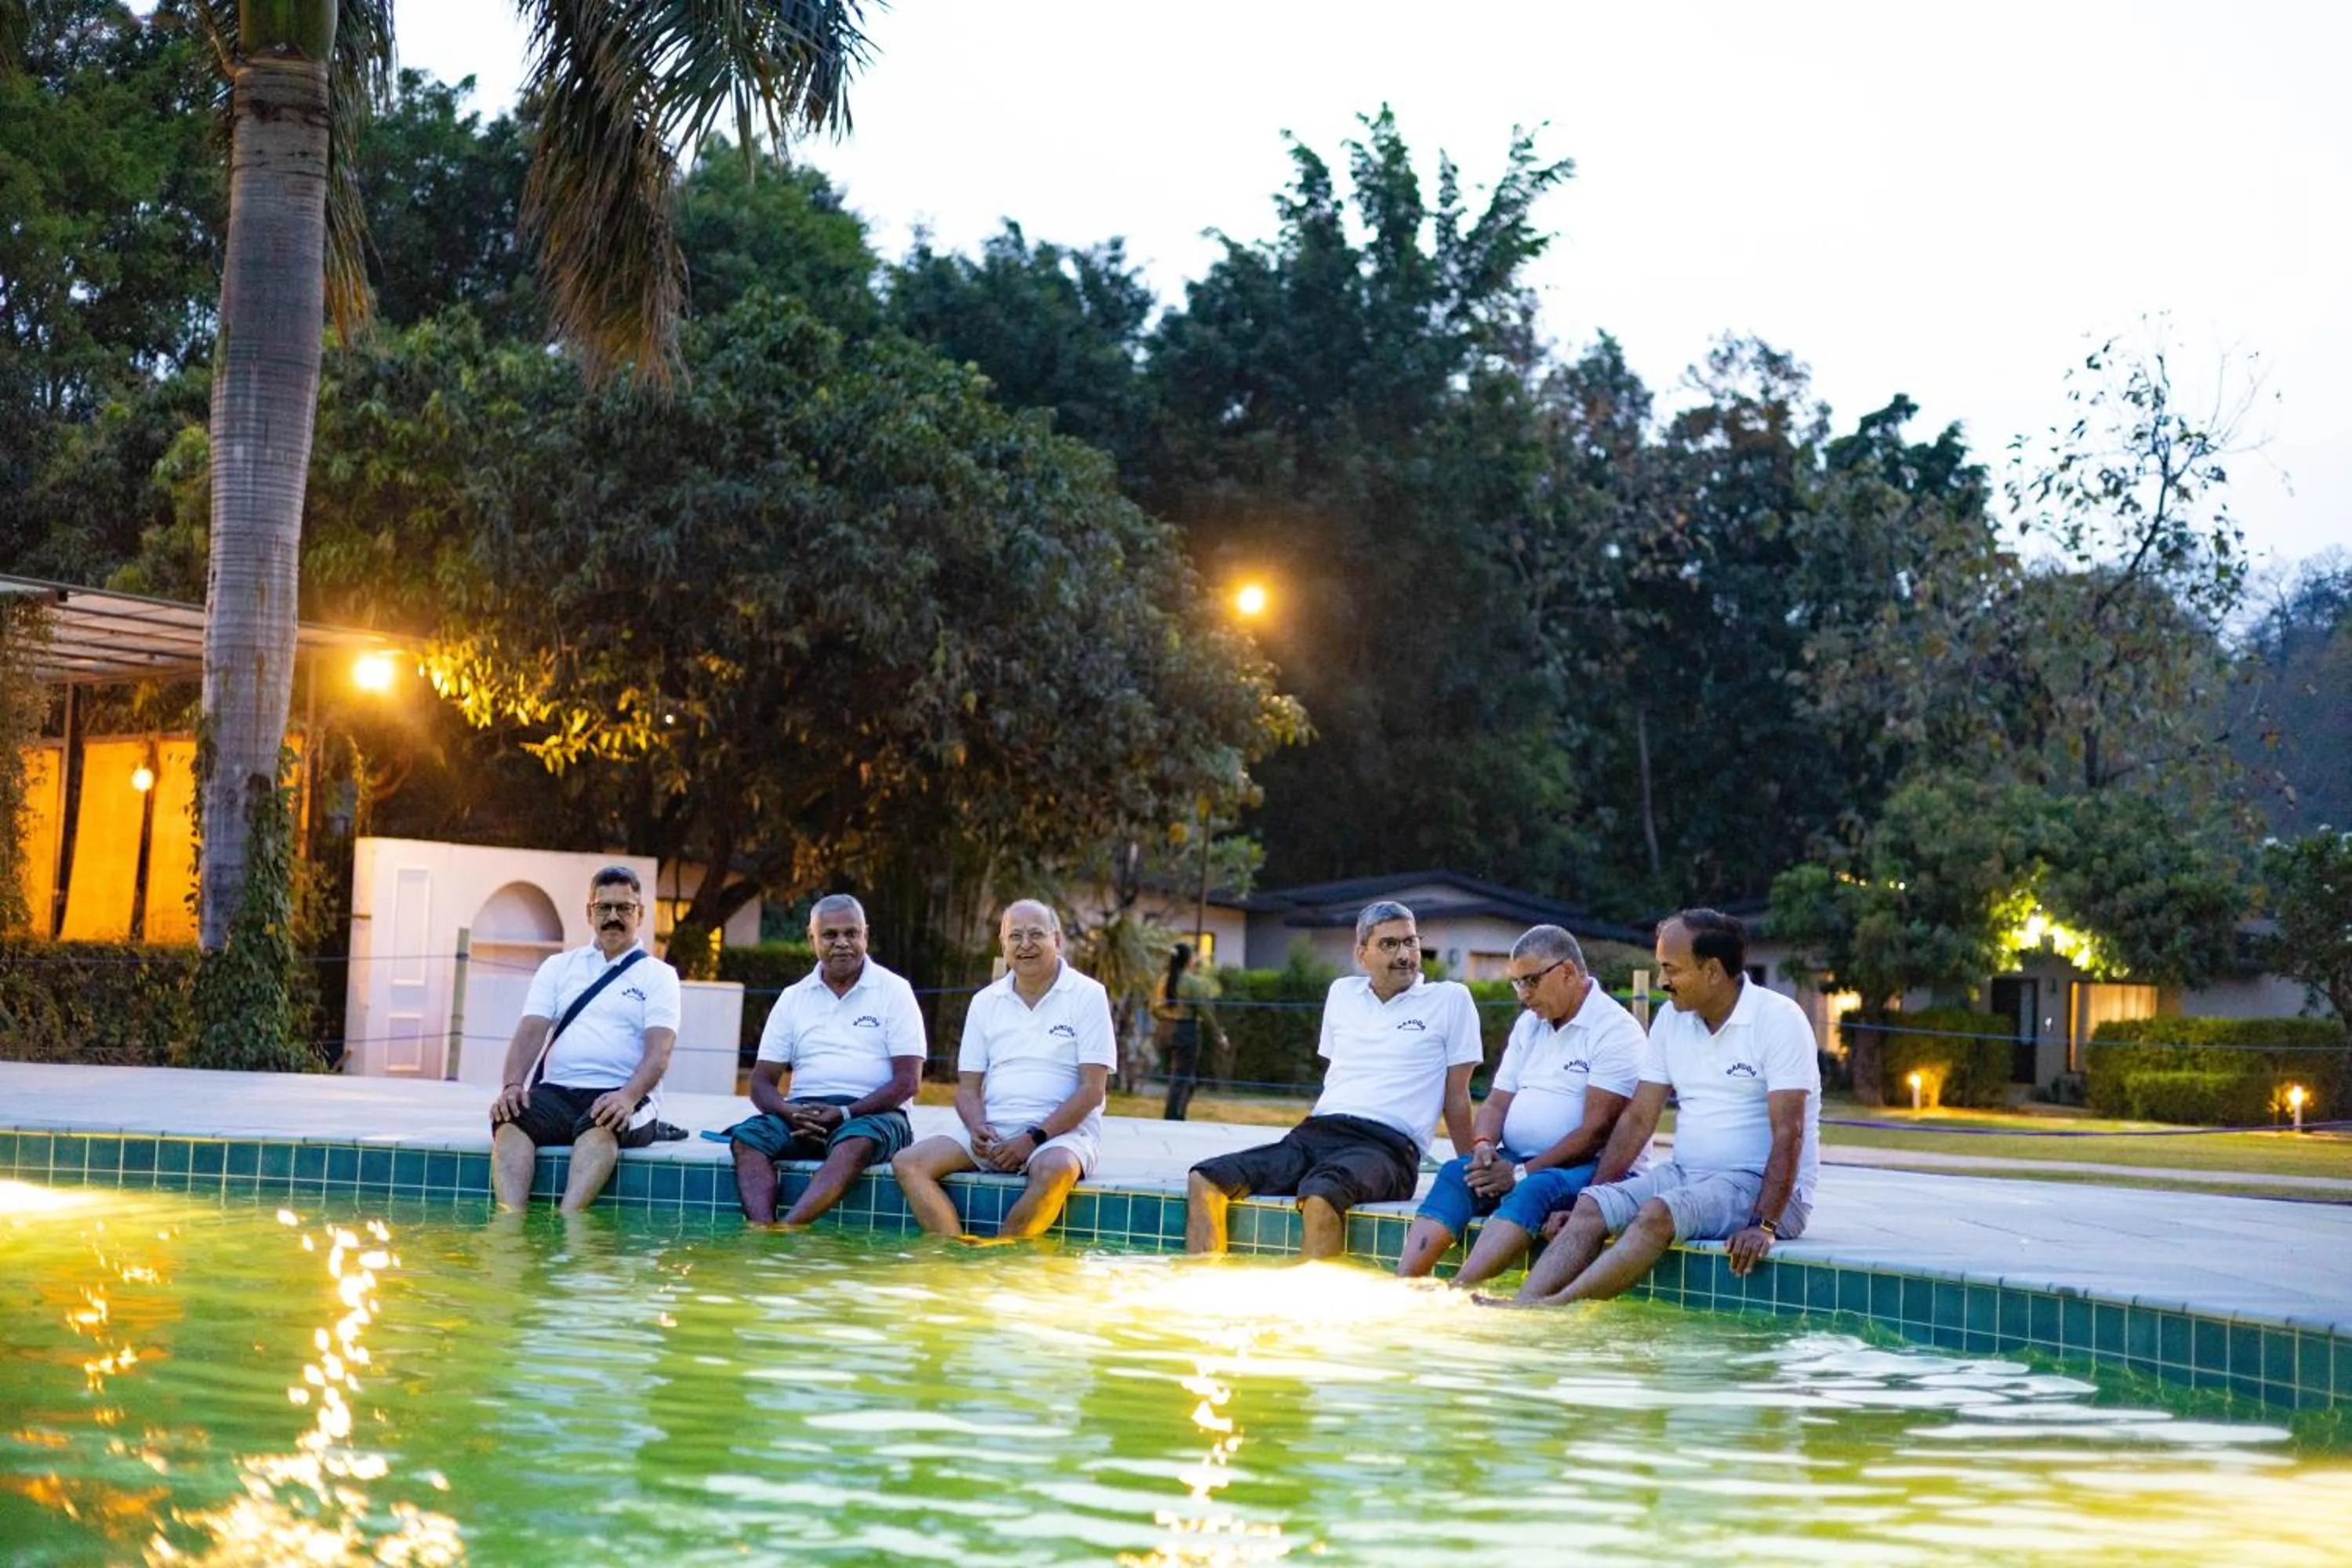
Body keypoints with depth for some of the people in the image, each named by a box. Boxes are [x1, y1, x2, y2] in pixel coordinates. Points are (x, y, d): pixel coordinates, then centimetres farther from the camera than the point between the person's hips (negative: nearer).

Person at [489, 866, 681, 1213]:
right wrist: (512, 1085, -14)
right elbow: (530, 1032, 7)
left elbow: (659, 1051, -3)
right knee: (510, 1119, -30)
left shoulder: (658, 975, 11)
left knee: (600, 1126, -37)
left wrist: (628, 1097, -24)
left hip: (617, 1098, -2)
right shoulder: (558, 967, 20)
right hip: (555, 1093, 3)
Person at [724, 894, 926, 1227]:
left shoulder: (894, 991, 5)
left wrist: (845, 1113, -16)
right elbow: (762, 1081, 12)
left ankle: (785, 1231, -54)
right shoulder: (793, 998, 15)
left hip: (870, 1113, -3)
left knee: (855, 1143, -38)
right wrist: (790, 1112, -12)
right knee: (747, 1137, -26)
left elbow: (907, 1082, -3)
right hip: (802, 1114, 4)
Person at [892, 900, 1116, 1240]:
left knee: (1054, 1170, -39)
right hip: (992, 1132, 5)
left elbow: (1092, 1090, -6)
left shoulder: (1088, 996, 0)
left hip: (1062, 1131, -4)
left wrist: (1034, 1138, -15)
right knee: (908, 1164, -18)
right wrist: (977, 1129, -10)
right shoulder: (986, 1002, 14)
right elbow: (968, 1087, 13)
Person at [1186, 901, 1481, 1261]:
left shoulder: (1450, 999, 7)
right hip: (1315, 1134, 6)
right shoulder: (1342, 993, 22)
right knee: (1205, 1181, -17)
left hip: (1385, 1146, -6)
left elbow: (1456, 1099, 8)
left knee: (1321, 1196, -40)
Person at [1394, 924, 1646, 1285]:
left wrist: (1522, 1172, -20)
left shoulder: (1616, 1030, -7)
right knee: (1455, 1172, -22)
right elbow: (1497, 1102, 15)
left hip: (1590, 1169, -6)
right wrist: (1483, 1145, -8)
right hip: (1516, 1162, 6)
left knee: (1534, 1189, -37)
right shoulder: (1529, 1024, 19)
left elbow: (1596, 1129, -15)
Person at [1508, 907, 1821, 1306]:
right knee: (1591, 1207, -18)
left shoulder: (1779, 1020, -11)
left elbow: (1787, 1134, -18)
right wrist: (1594, 1193, 0)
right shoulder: (1672, 1020, 10)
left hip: (1761, 1186, -7)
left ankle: (1557, 1307, -39)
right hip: (1685, 1174, 7)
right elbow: (1638, 1119, 10)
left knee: (1658, 1214, -33)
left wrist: (1764, 1225, -28)